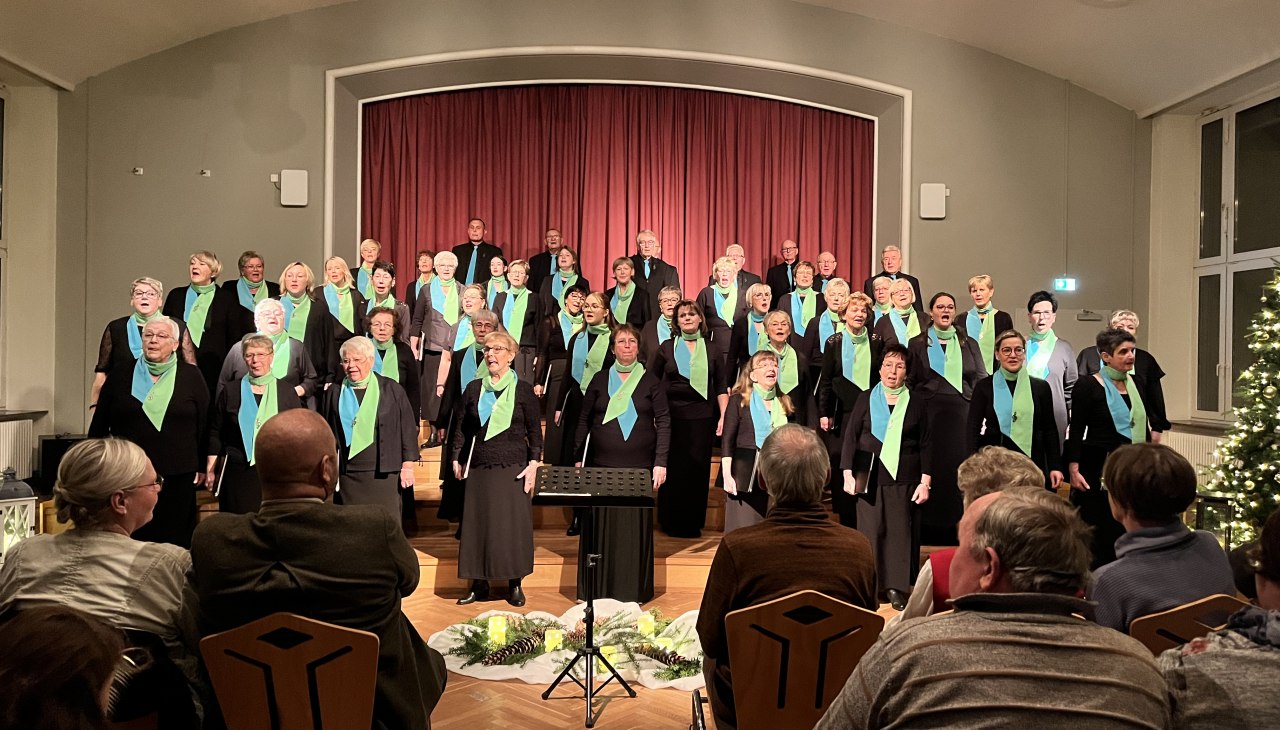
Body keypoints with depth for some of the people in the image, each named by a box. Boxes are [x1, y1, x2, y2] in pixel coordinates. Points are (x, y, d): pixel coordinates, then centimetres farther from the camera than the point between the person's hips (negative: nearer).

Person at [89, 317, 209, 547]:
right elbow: (99, 425, 12)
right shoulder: (120, 376, 7)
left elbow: (205, 424, 3)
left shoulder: (191, 376, 3)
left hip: (178, 476, -1)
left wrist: (202, 467, 1)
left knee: (175, 540, 3)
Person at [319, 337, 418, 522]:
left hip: (383, 475, -2)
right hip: (347, 476, 2)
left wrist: (407, 466, -2)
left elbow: (408, 428, 2)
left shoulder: (391, 390, 2)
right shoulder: (333, 394, 9)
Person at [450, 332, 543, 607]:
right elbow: (460, 429, 11)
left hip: (513, 469, -2)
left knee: (513, 525, 0)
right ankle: (479, 584, 16)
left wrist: (533, 464, -6)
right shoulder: (474, 389, 8)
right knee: (476, 524, 4)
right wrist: (456, 460, 3)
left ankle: (515, 584, 12)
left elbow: (535, 432, 3)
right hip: (478, 468, 2)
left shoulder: (523, 390, 1)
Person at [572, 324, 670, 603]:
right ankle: (597, 590, 14)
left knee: (635, 526, 2)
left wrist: (661, 463, -6)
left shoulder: (650, 381, 5)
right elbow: (584, 421, 10)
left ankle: (634, 591, 12)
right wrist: (578, 459, 5)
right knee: (600, 526, 3)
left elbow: (663, 422, 1)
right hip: (601, 465, 1)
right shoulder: (600, 379, 8)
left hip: (639, 466, -1)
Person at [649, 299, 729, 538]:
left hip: (702, 417, 1)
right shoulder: (666, 348, 7)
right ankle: (670, 522, 14)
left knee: (698, 468, 1)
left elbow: (721, 386, 10)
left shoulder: (710, 349, 10)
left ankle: (693, 522, 13)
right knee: (672, 469, 2)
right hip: (672, 416, -1)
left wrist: (723, 416, 2)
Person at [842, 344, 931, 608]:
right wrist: (848, 474, -2)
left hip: (905, 479, 0)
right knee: (870, 530, 1)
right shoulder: (866, 400, 4)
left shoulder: (916, 404, 6)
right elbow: (850, 437, 4)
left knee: (901, 531, 0)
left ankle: (896, 587, 8)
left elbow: (926, 446, 7)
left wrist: (925, 482, 0)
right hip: (870, 478, 0)